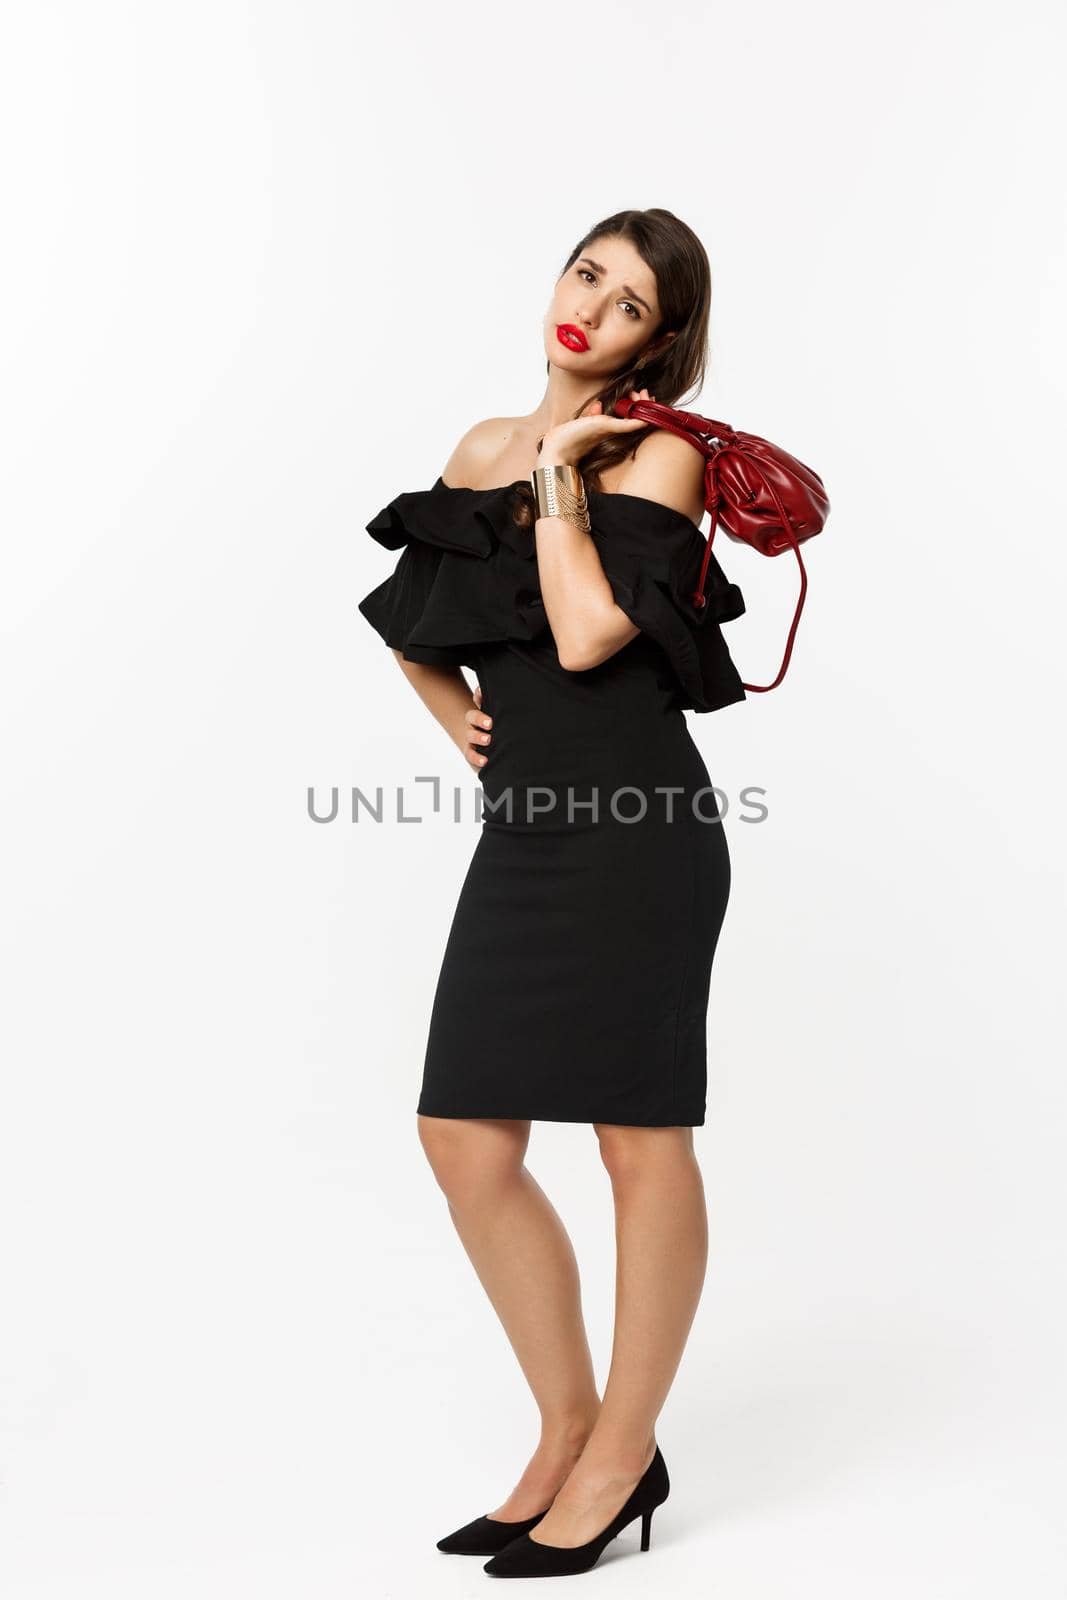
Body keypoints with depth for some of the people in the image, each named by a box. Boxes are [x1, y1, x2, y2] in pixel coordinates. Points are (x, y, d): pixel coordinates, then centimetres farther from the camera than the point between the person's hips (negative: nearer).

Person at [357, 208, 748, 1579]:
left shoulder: (659, 456, 0)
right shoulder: (482, 449, 17)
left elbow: (586, 634, -15)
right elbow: (415, 624, 29)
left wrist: (560, 474, -5)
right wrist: (457, 715, 13)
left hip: (637, 824, -6)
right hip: (523, 825, 7)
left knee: (640, 1138, 1)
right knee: (465, 1137, 5)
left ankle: (624, 1451, 17)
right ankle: (568, 1431, 22)